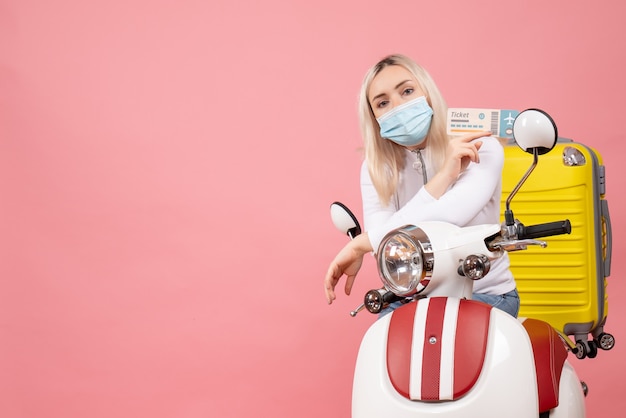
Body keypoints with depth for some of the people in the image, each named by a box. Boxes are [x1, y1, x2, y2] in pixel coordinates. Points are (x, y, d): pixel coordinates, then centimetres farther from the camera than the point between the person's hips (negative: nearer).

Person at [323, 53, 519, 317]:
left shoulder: (481, 149, -12)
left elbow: (444, 218, -30)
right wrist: (444, 175, -25)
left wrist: (358, 245, -22)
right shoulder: (376, 169, -3)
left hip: (484, 293, -2)